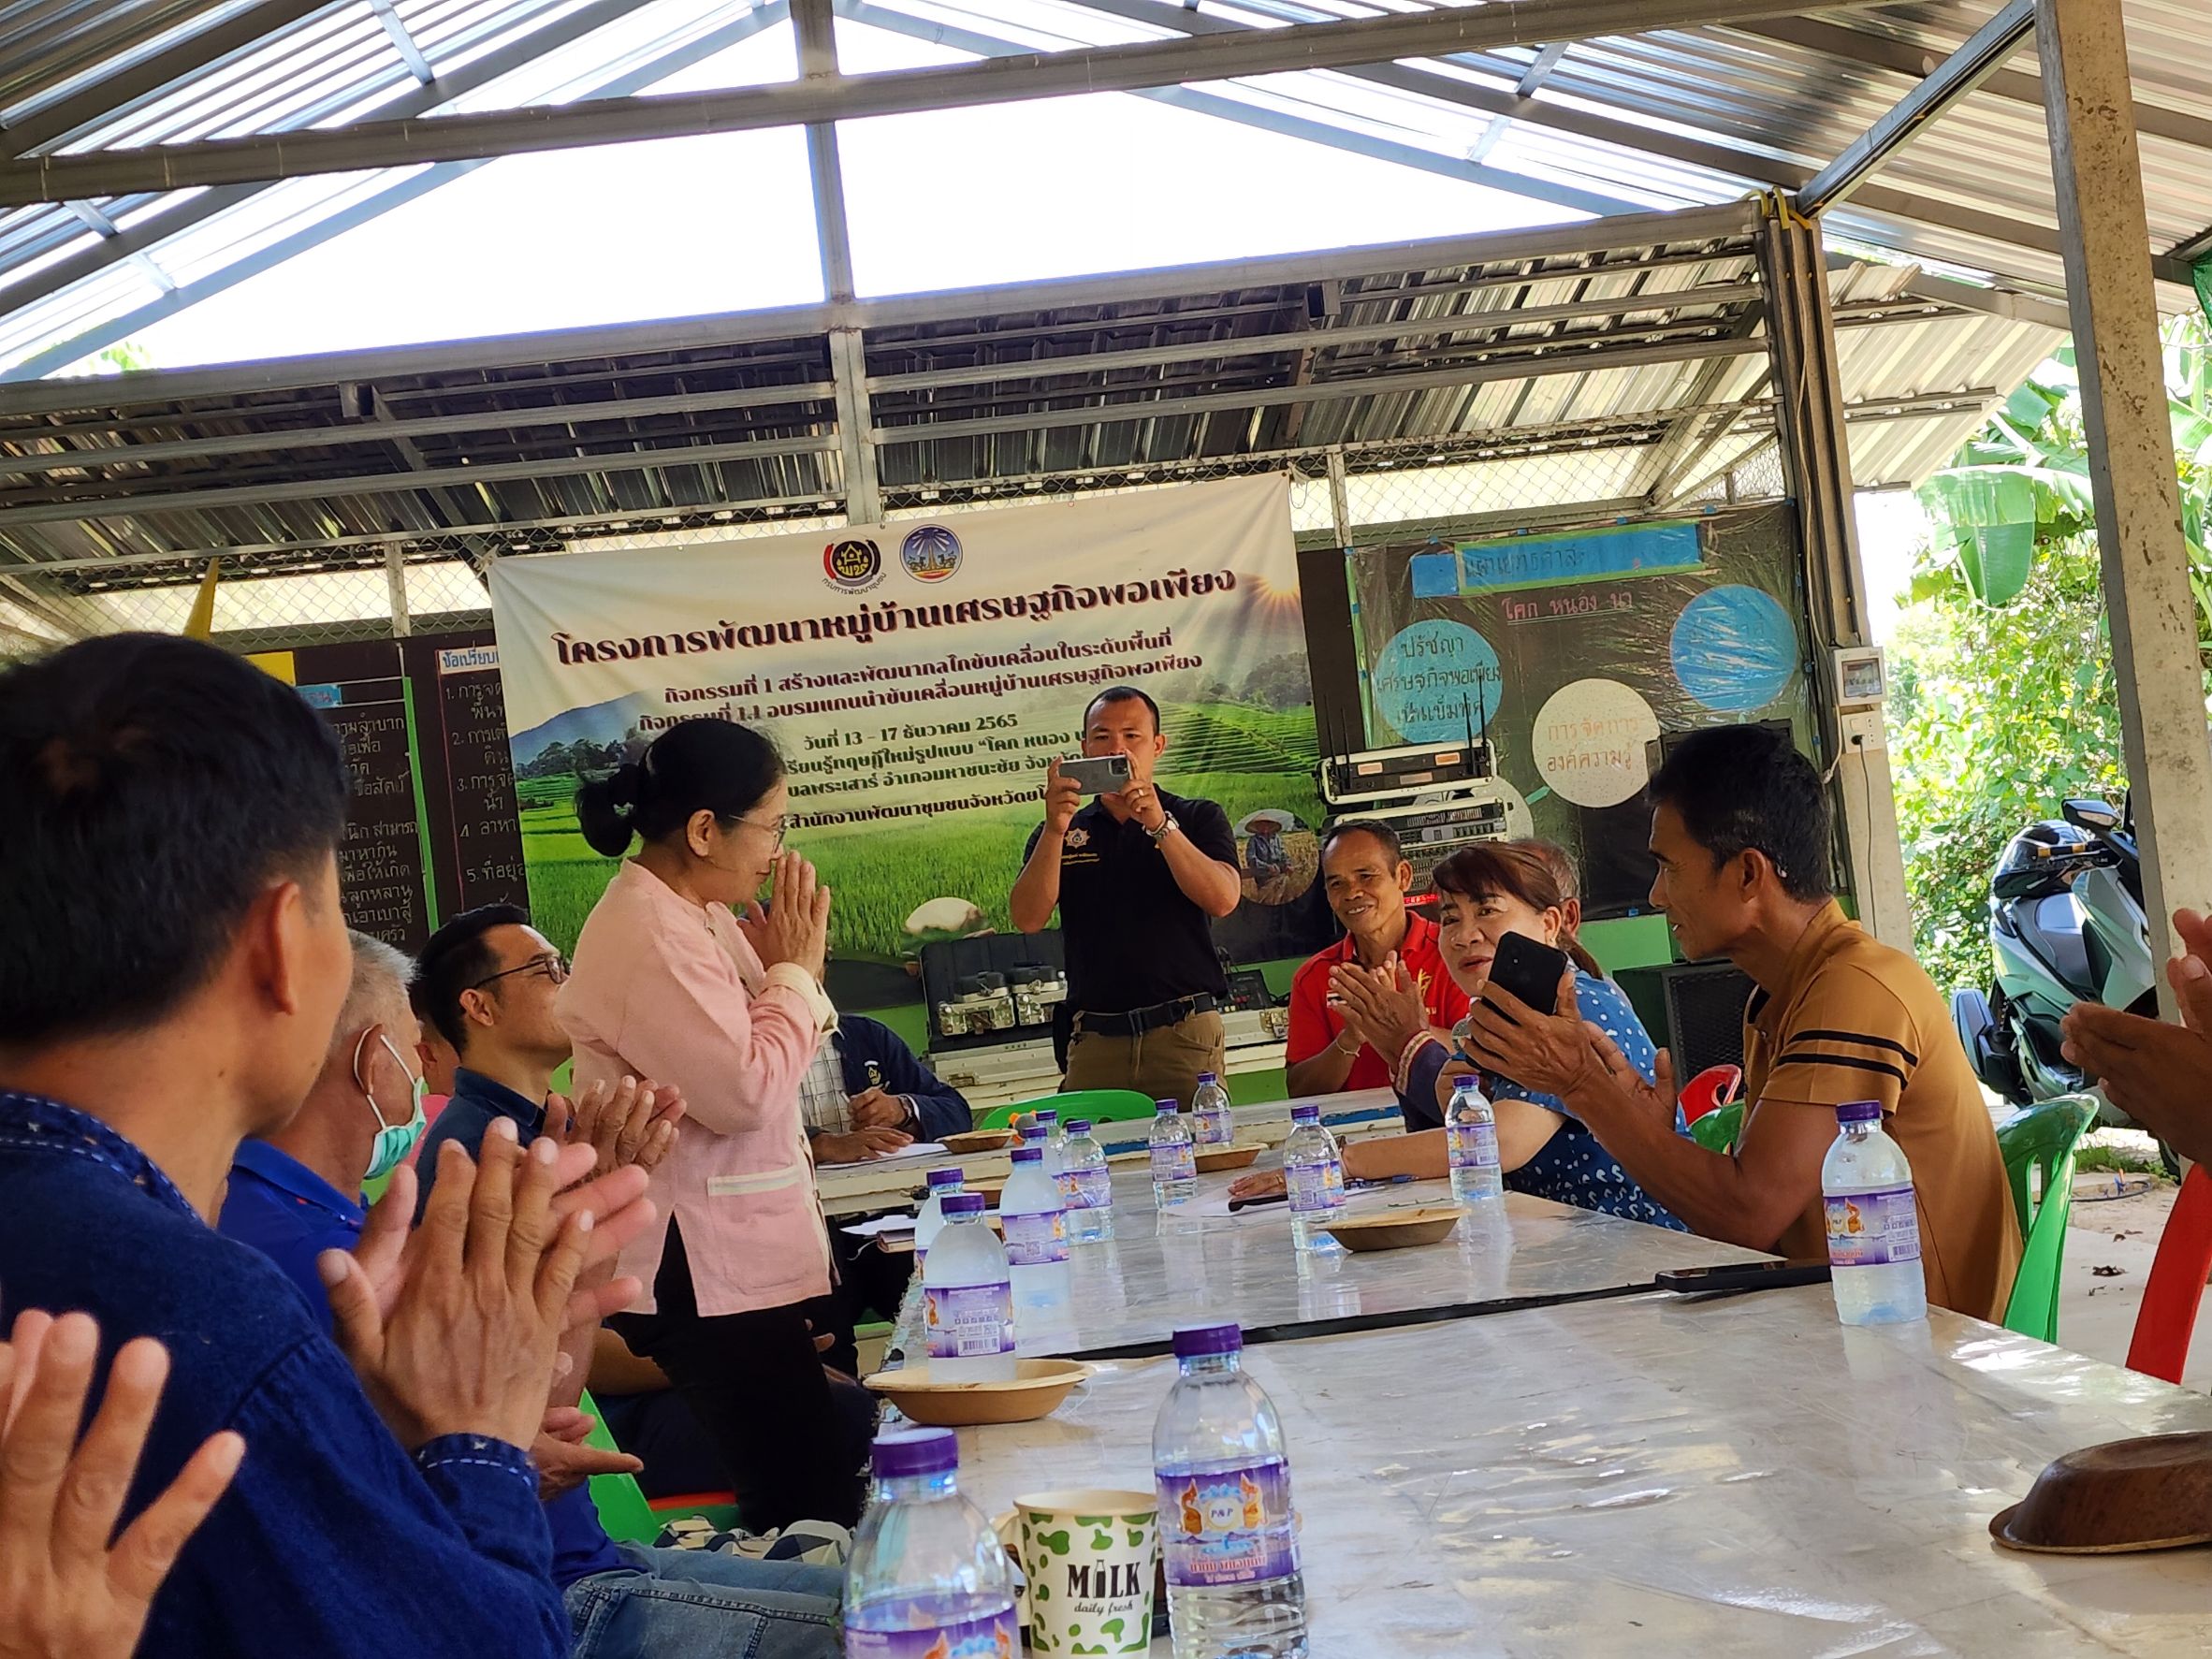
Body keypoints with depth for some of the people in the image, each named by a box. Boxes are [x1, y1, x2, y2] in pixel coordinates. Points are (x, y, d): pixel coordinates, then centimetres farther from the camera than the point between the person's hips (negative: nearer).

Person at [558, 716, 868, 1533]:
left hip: (743, 1262, 10)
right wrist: (796, 967, -11)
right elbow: (744, 1093, -23)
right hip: (704, 1278, -10)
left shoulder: (694, 916, 11)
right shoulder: (648, 937, -20)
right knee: (811, 1501, -5)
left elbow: (757, 1057, 18)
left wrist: (787, 965, 2)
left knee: (824, 1478, 13)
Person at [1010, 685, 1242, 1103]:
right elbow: (1028, 919, -1)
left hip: (1186, 1035, -1)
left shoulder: (1198, 818, 10)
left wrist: (1159, 825, -16)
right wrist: (1055, 829, -12)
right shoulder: (1060, 833, 14)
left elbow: (1223, 899, -8)